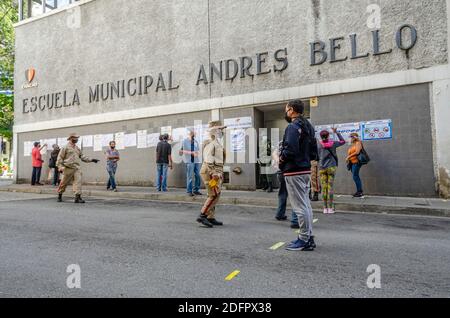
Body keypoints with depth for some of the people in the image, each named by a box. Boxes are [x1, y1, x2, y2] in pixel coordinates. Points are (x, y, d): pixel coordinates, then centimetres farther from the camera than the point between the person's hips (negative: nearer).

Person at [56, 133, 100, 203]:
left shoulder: (77, 148, 16)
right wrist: (60, 167, -9)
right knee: (64, 183, 7)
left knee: (78, 181, -10)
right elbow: (60, 158, -2)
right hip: (68, 168, -4)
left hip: (77, 168, 4)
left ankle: (78, 197, -12)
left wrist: (91, 160, 15)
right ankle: (59, 195, 28)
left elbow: (82, 156, 22)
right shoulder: (66, 147, -1)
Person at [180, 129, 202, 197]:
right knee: (190, 177, -6)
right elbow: (182, 151, -4)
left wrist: (197, 153, -5)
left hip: (197, 161, 5)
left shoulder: (196, 141, 14)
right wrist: (191, 153, -13)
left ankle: (196, 190, 18)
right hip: (189, 161, -5)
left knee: (198, 176, 6)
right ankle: (189, 191, 3)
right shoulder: (185, 141, 0)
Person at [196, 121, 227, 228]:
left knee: (214, 196, 10)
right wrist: (214, 174, -25)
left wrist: (220, 174, 22)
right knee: (214, 195, -13)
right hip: (210, 172, -10)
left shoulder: (217, 143, 19)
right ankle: (202, 216, -10)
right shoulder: (210, 143, -13)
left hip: (216, 173, 10)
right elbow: (208, 160, -21)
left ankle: (211, 218, 15)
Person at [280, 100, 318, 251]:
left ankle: (304, 240, 5)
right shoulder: (308, 127, 16)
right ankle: (309, 237, 24)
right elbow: (314, 152, 17)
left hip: (294, 172, -10)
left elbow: (290, 149, -27)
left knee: (300, 206, -3)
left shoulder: (293, 127, -14)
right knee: (306, 204, 15)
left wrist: (282, 158, -10)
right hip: (306, 170, 10)